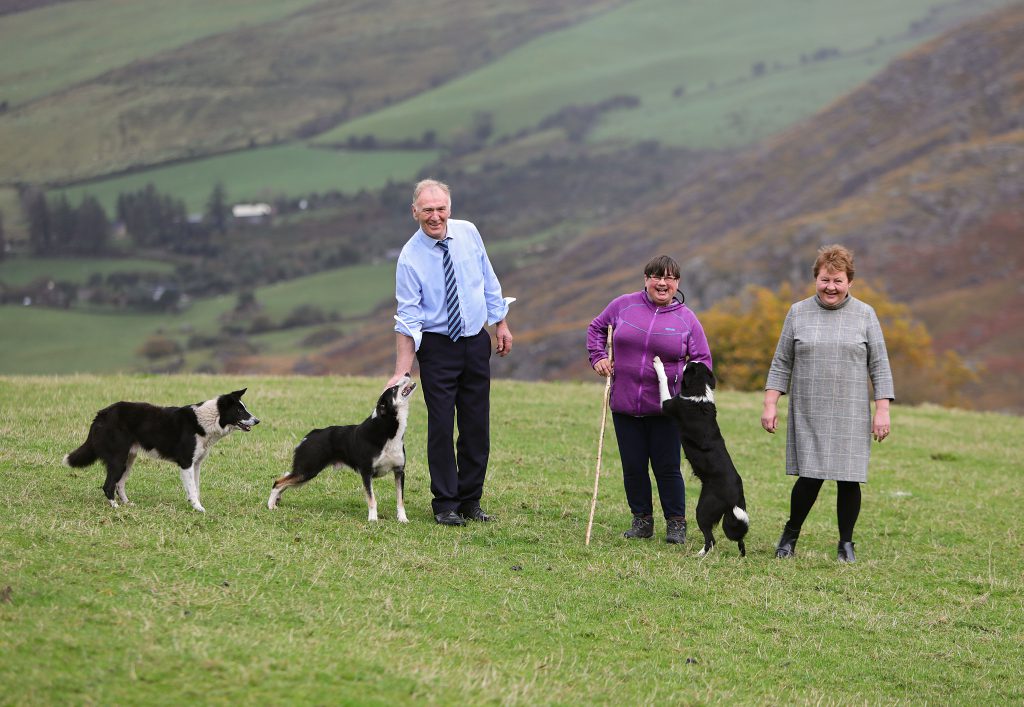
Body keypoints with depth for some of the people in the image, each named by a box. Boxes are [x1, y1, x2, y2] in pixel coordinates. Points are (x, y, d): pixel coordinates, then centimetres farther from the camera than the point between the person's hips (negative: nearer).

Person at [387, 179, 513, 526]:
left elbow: (488, 281, 12)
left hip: (476, 342, 4)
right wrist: (401, 373, -20)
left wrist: (501, 324, 12)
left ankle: (470, 501, 17)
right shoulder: (410, 258, -13)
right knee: (441, 426, -3)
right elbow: (408, 319, -14)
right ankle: (445, 505, 7)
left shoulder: (468, 232, -1)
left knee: (477, 427, 7)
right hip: (437, 346, -4)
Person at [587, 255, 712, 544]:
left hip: (665, 408, -2)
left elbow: (702, 359, 7)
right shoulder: (624, 305, 3)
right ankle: (642, 520, 20)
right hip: (625, 405, 2)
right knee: (633, 467, 6)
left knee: (667, 468, 0)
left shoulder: (686, 319, 1)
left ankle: (676, 523, 12)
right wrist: (598, 357, 4)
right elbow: (596, 328, 19)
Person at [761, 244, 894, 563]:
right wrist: (770, 405, 2)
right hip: (808, 414, 0)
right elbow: (781, 363, 9)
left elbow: (879, 367, 4)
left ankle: (846, 543, 14)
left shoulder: (865, 315, 5)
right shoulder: (798, 313, 7)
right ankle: (791, 533, 15)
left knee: (849, 479, -1)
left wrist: (882, 411, -3)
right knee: (811, 477, -7)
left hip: (851, 416, 0)